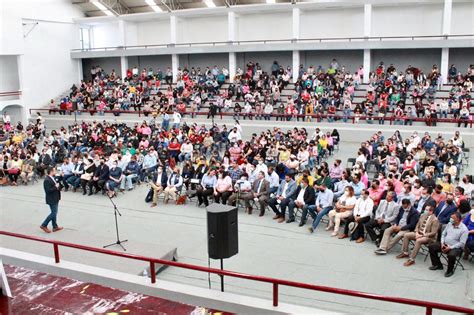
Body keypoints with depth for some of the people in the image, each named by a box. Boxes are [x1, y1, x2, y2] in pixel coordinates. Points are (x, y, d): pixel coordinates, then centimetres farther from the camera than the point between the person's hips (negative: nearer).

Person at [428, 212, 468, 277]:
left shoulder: (464, 229, -16)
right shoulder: (449, 224, 4)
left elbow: (462, 243, -19)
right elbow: (443, 234, 12)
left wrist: (450, 248, -23)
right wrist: (442, 243, -4)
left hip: (456, 247, -7)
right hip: (445, 244, 7)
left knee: (451, 255, -37)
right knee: (431, 247, -6)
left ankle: (450, 270, -8)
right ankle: (437, 265, 10)